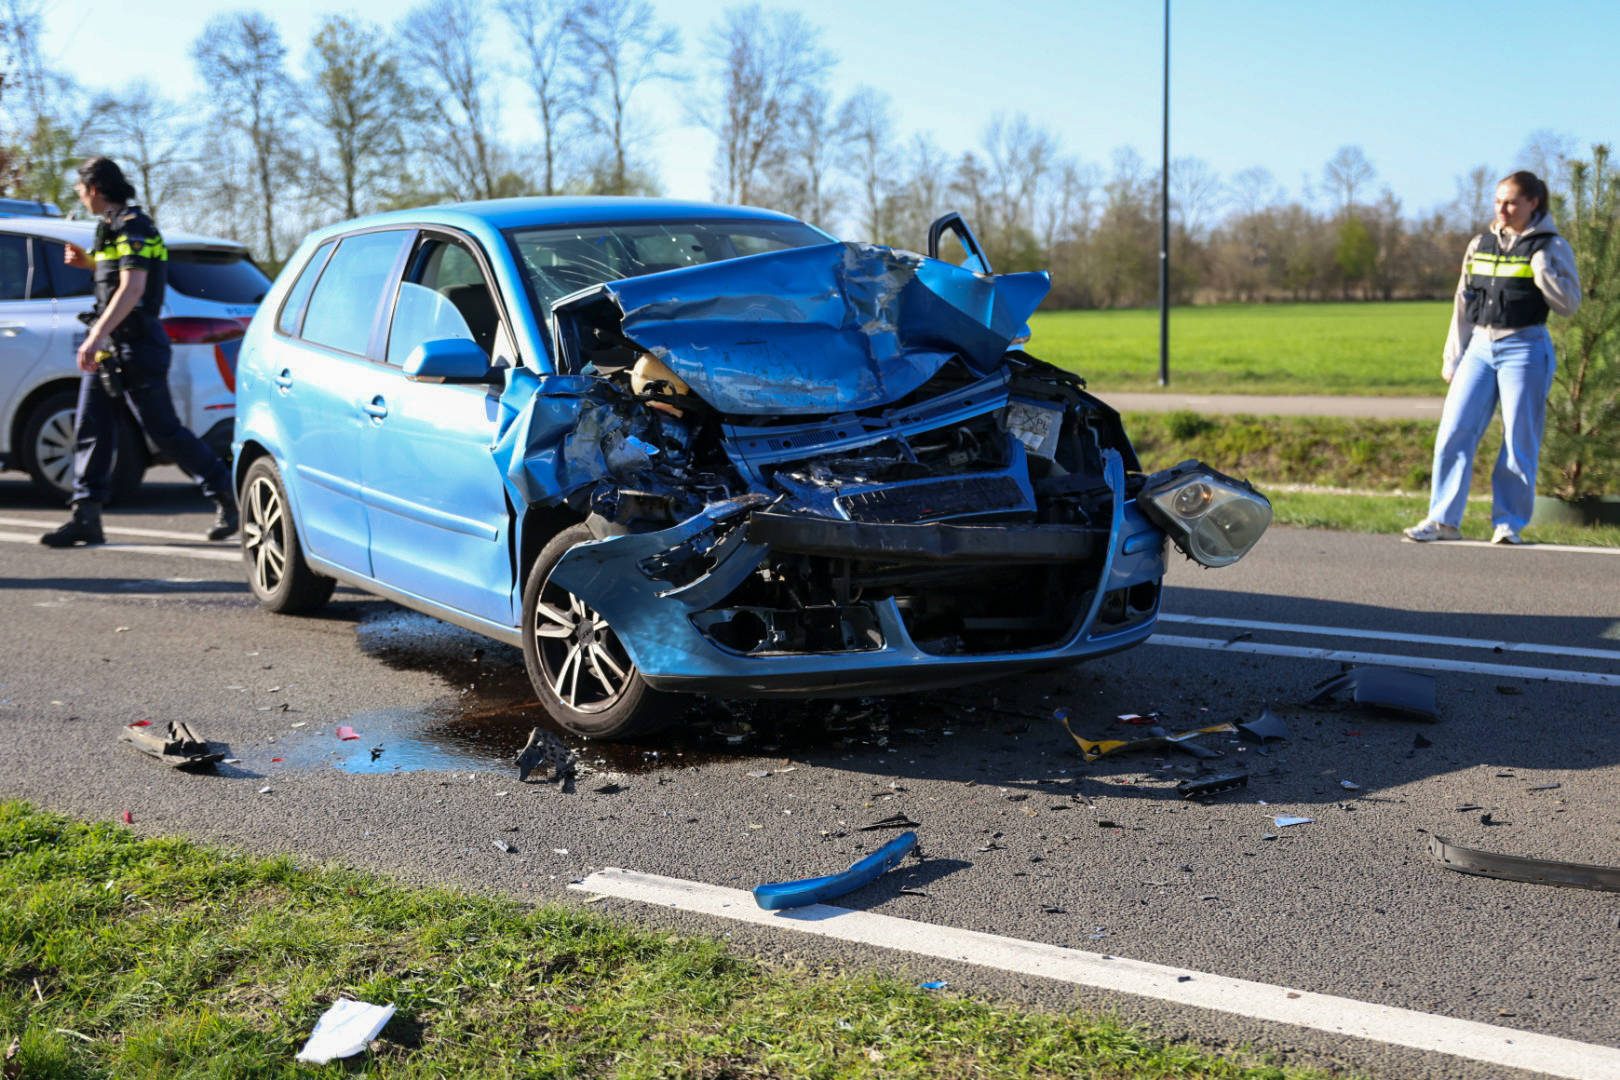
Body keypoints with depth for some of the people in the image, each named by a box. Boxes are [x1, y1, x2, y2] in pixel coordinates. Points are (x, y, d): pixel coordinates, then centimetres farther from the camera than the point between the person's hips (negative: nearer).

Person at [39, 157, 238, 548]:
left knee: (164, 430, -5)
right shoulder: (113, 227, 17)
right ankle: (86, 518, 6)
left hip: (135, 347, -10)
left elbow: (133, 288, -24)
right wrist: (88, 262, 18)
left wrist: (97, 336, -28)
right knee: (90, 428, 4)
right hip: (107, 348, 10)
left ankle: (227, 496, 7)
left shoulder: (133, 227, -13)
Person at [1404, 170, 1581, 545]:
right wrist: (1452, 358, 14)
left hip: (1524, 350, -4)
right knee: (1453, 432, -4)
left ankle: (1508, 523, 9)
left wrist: (1541, 266, -15)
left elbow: (1569, 304, -6)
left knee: (1519, 441, -1)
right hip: (1480, 348, 4)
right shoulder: (1480, 245, 12)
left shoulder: (1551, 246, 0)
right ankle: (1444, 520, 2)